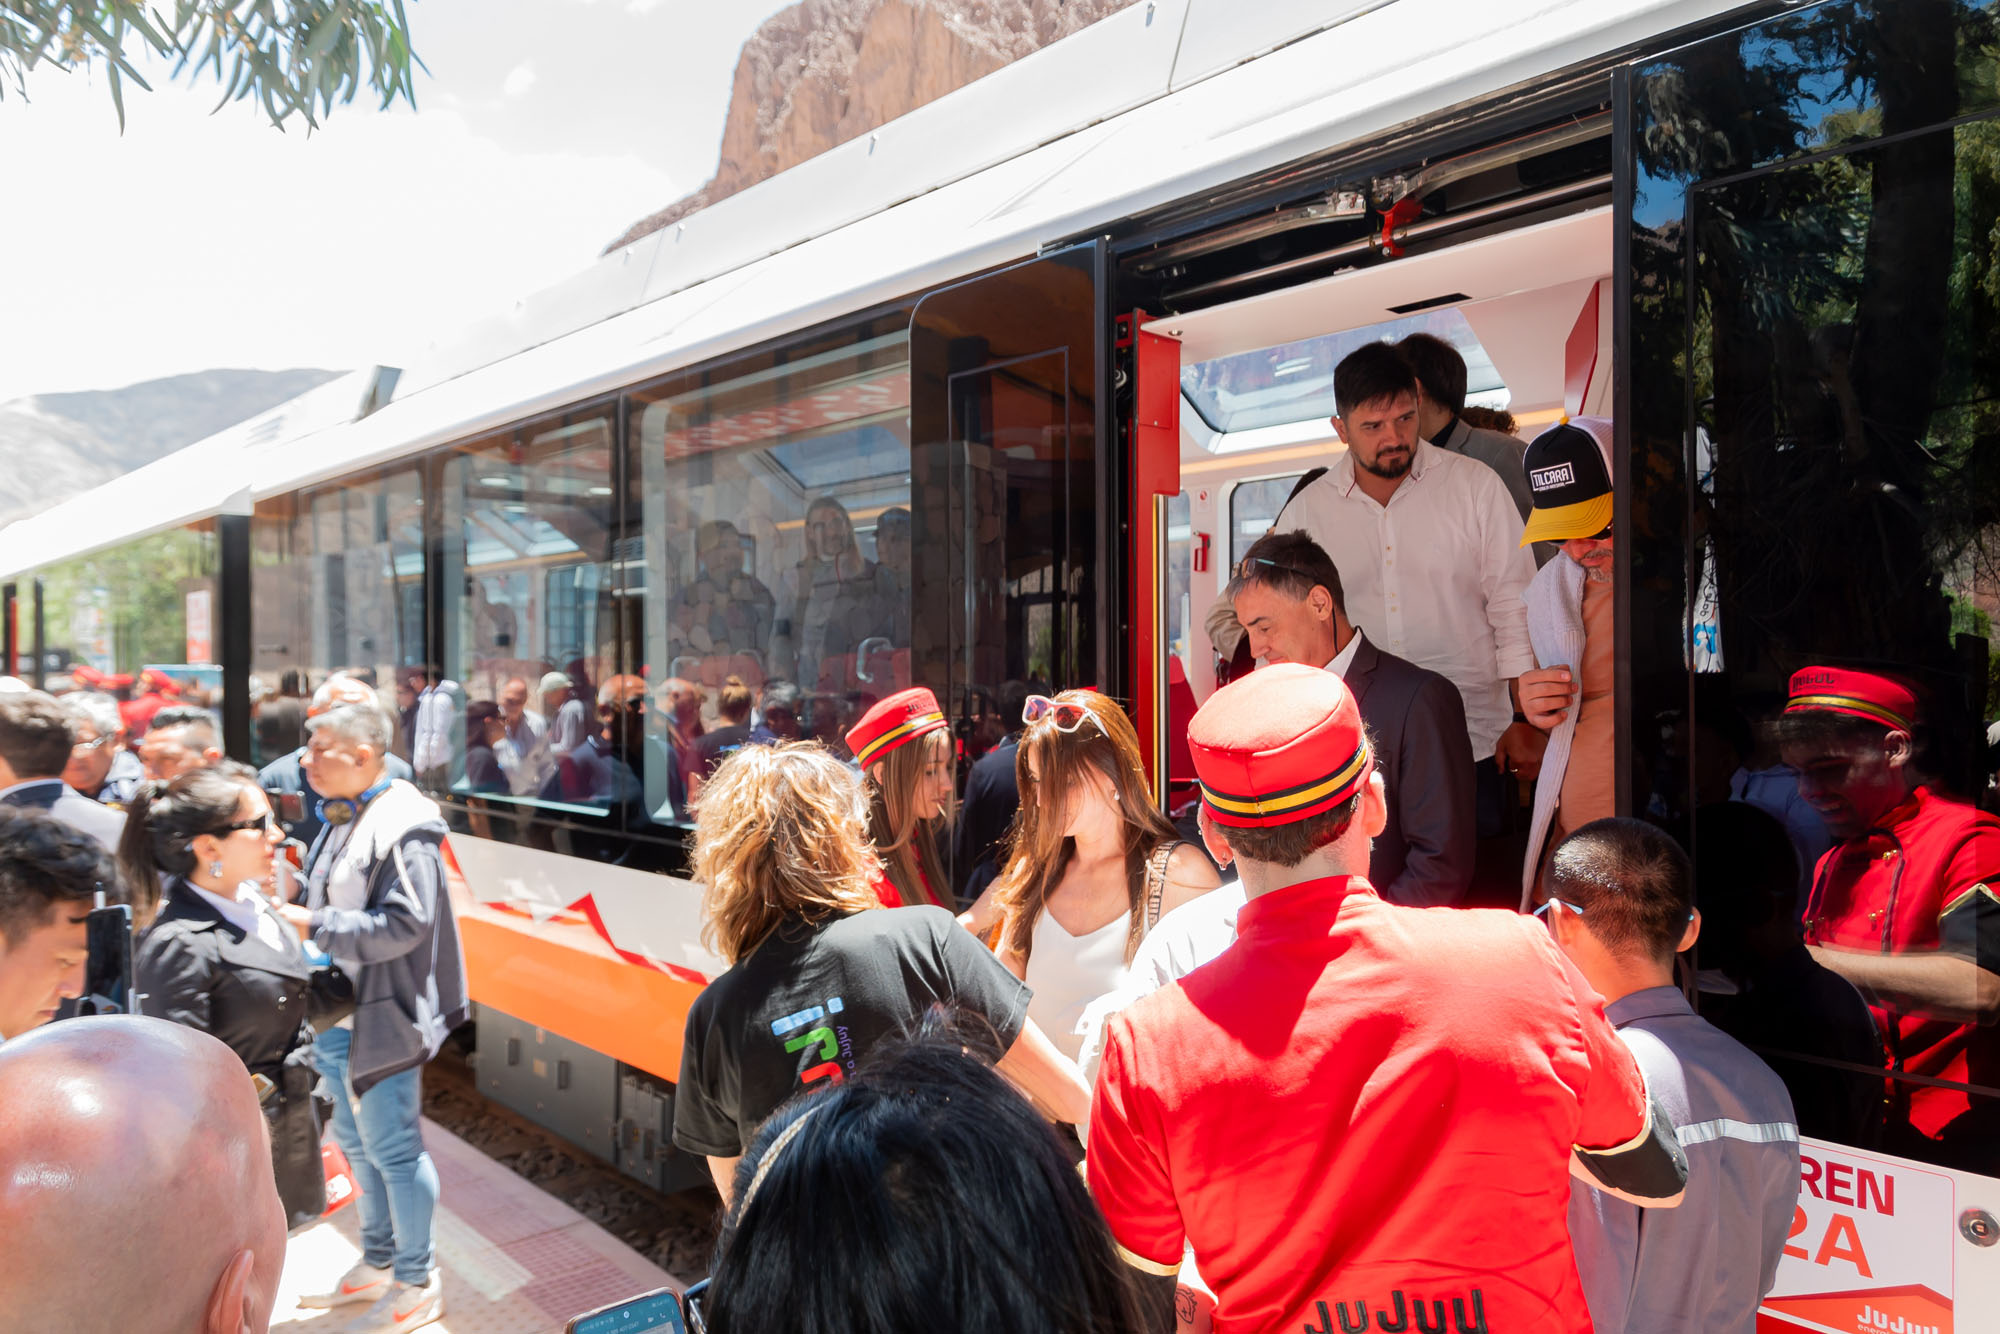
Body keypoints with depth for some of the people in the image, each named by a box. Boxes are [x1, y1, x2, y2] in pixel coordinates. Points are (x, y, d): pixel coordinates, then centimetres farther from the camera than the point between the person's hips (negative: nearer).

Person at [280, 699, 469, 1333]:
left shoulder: (403, 828, -18)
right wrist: (295, 918, 3)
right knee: (356, 1142, 21)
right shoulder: (340, 818, 11)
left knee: (392, 1150, 3)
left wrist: (313, 925, -22)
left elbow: (405, 924, -24)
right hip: (335, 1017, 9)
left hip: (381, 1020, -9)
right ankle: (377, 1264, 38)